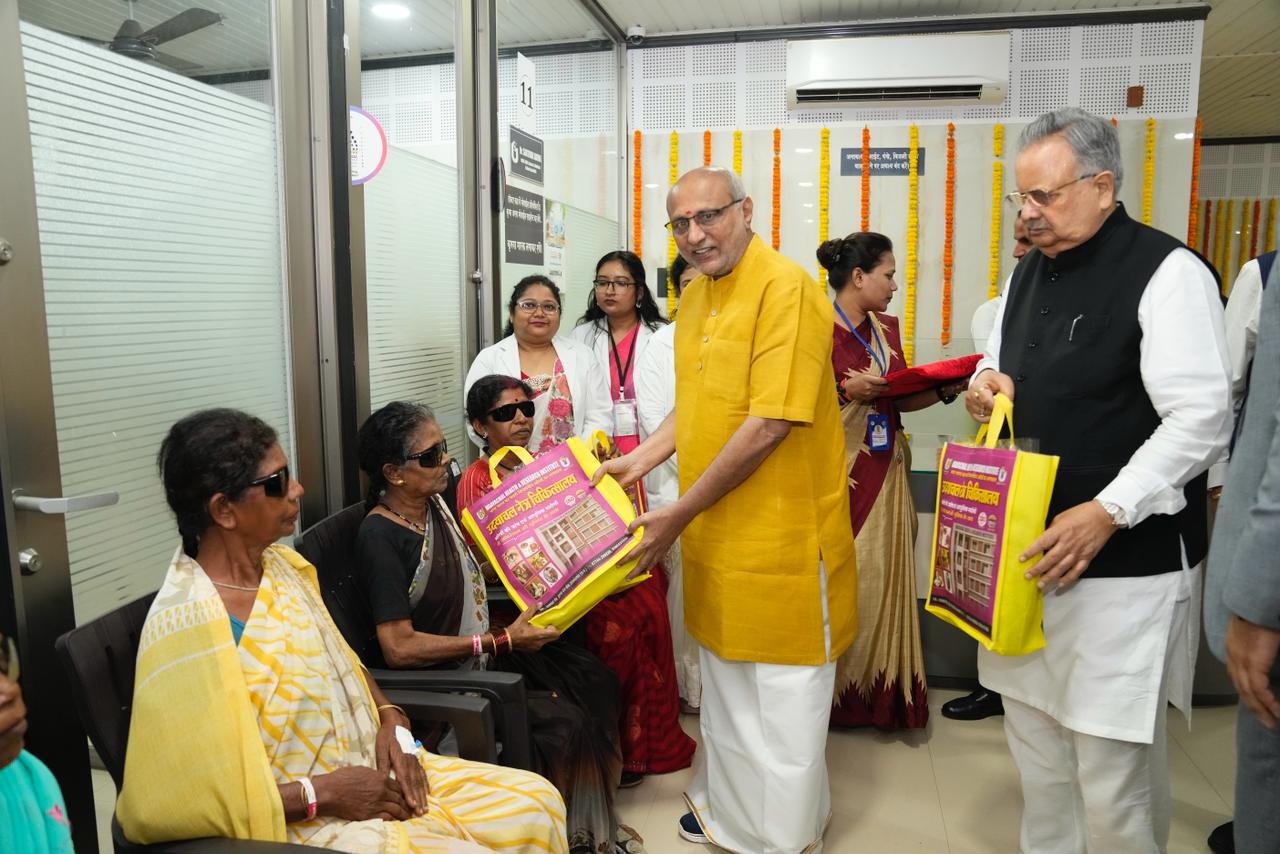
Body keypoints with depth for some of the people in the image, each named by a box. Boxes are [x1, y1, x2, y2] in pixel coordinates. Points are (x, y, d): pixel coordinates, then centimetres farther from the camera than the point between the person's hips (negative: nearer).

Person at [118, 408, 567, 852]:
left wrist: (390, 719, -1)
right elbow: (174, 797, -24)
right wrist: (321, 795, -20)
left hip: (373, 770, 8)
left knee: (537, 803, 5)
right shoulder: (187, 623, -23)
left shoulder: (281, 564, 2)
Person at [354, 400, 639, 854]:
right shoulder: (380, 536, -22)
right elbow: (399, 647, -26)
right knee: (564, 723, -18)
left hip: (482, 647, 9)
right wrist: (501, 641, -24)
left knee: (596, 680, 0)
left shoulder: (435, 502, 2)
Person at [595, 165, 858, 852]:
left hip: (780, 533, -8)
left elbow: (770, 424, -24)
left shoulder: (786, 287, -18)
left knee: (781, 696, 9)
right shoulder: (694, 294, 9)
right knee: (723, 683, 22)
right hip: (714, 530, 8)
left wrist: (682, 511, -19)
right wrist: (639, 461, 8)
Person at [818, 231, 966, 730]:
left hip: (884, 474, 6)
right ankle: (836, 693, 15)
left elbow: (899, 398, 14)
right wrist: (848, 390, -21)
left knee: (883, 576, 8)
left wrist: (946, 390, -1)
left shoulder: (886, 329, 12)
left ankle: (882, 692, 21)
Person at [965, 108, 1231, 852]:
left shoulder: (1166, 272, -12)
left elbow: (1203, 421, -17)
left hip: (1125, 565, -7)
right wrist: (987, 384, 1)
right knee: (1035, 738, 17)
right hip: (1031, 550, 7)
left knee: (1113, 770, 2)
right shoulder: (1032, 271, 12)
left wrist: (1106, 513, -23)